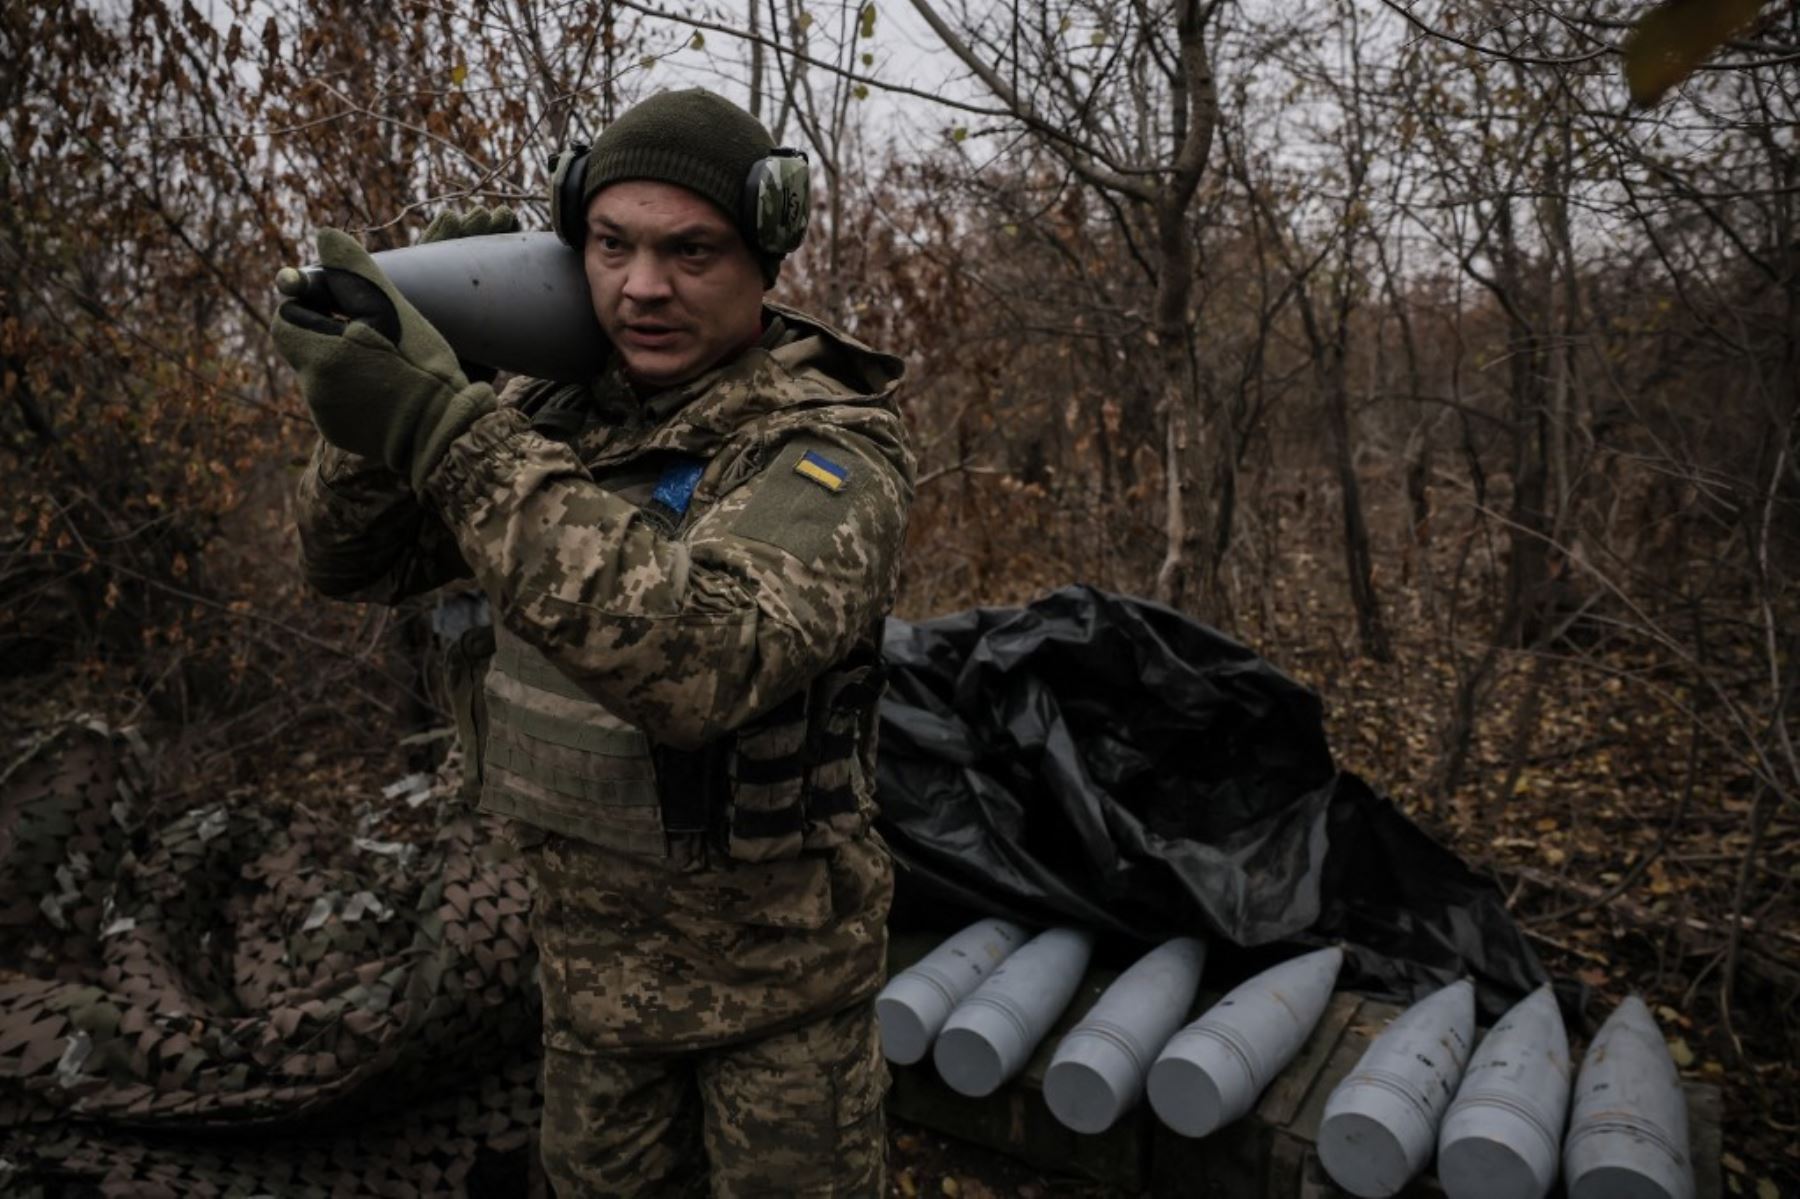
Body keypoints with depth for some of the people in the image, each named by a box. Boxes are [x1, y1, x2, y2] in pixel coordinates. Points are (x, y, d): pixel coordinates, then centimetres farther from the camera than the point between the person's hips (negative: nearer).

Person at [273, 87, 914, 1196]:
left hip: (775, 966, -5)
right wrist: (391, 394, -17)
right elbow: (353, 561, 1)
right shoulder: (562, 415, -4)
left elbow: (702, 660, -40)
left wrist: (449, 431, -40)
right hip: (591, 951, 6)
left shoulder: (828, 448, -22)